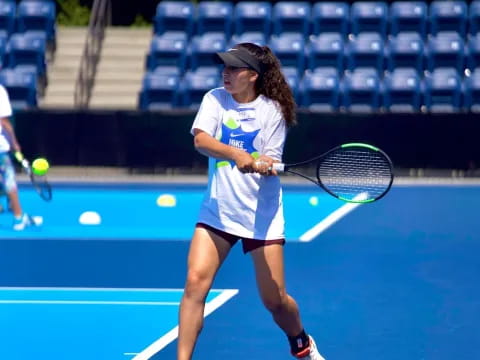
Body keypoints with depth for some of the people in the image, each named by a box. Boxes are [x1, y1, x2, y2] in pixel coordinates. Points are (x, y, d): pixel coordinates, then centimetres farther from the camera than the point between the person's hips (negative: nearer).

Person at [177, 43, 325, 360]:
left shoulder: (272, 110, -5)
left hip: (261, 214, -1)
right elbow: (200, 139, -17)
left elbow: (271, 164, -6)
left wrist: (264, 166, -29)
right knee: (195, 281, -17)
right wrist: (236, 154, -33)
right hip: (217, 211, 1)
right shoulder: (215, 99, -1)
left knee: (275, 300, 3)